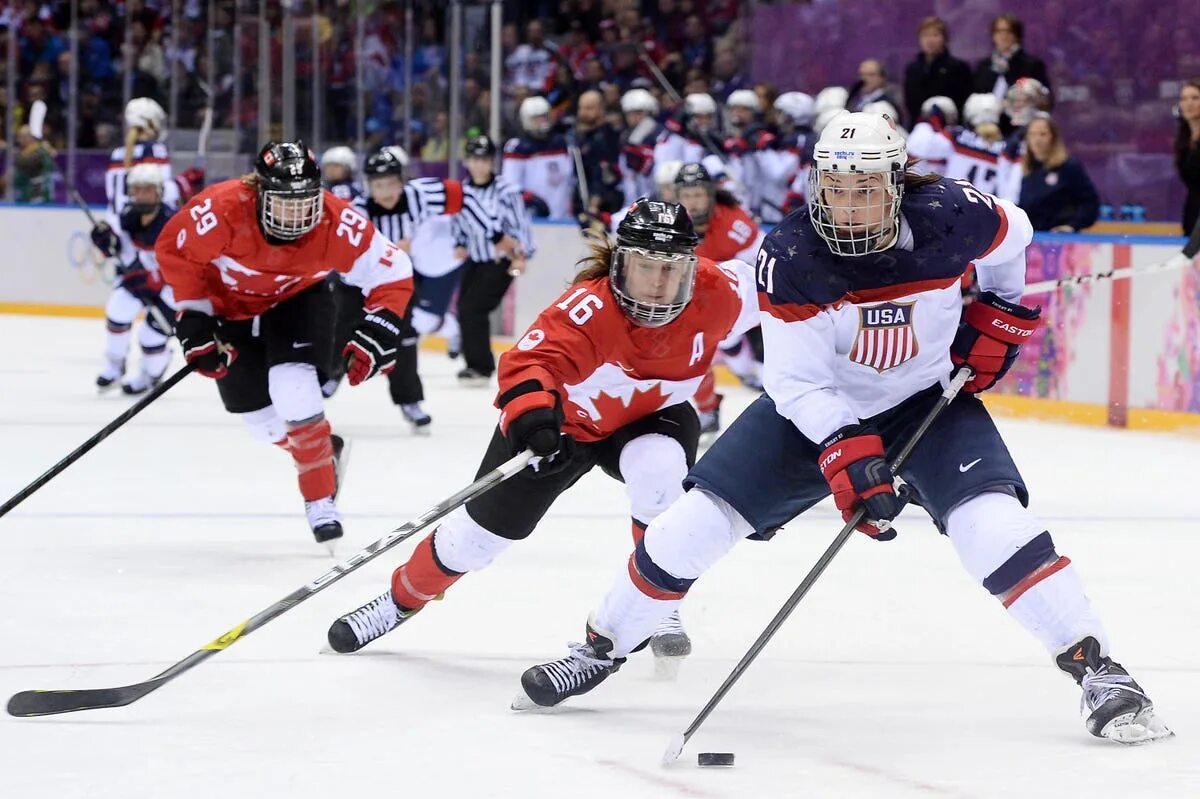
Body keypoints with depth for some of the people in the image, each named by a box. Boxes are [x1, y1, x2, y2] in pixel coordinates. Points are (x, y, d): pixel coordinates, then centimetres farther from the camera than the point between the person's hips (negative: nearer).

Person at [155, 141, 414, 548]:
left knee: (294, 390, -25)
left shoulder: (337, 223, -32)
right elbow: (175, 250, -17)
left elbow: (393, 274, -18)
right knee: (261, 419, 2)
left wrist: (376, 334, -26)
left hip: (299, 300, -1)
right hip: (232, 306, 1)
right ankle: (322, 450, 35)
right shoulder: (222, 209, -37)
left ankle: (321, 502, -11)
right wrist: (194, 318, -17)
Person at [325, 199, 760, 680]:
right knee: (482, 531, 4)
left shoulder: (716, 293, -25)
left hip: (650, 417, 2)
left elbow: (760, 287, -3)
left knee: (658, 470, -34)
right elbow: (530, 360, -49)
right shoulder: (588, 308, -37)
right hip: (563, 420, -2)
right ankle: (404, 598, 34)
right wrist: (531, 412, -68)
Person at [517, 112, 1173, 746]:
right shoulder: (788, 258, -24)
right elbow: (798, 382, -24)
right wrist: (846, 452, -38)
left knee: (993, 521, -24)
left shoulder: (948, 218, -21)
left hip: (928, 399, 0)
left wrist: (999, 313, -1)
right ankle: (599, 648, 12)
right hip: (817, 409, 0)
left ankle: (1096, 668, -15)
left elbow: (1013, 233, 4)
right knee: (698, 518, -8)